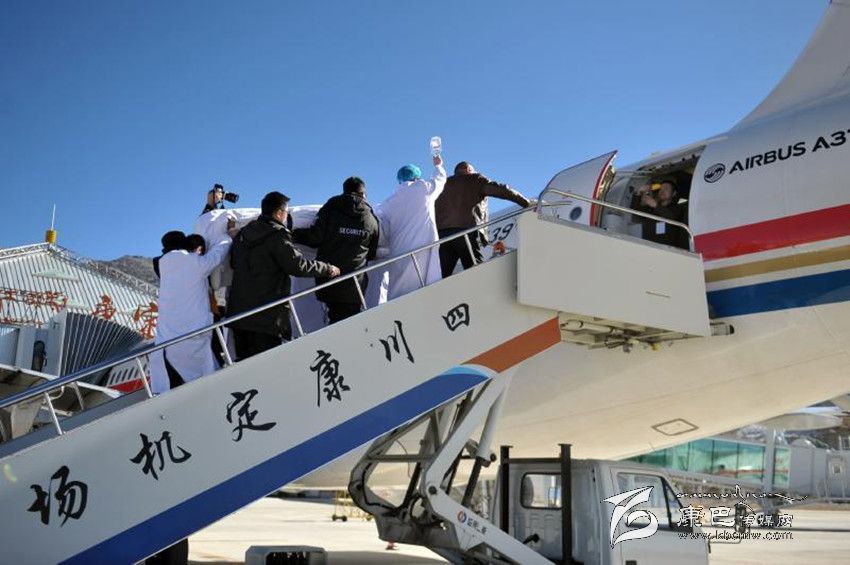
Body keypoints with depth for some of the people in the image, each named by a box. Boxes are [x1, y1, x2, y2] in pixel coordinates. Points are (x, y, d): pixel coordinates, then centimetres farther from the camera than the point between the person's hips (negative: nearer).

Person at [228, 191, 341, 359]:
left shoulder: (243, 234, 13)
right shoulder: (277, 236, -11)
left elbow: (233, 263, 25)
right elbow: (298, 265, -16)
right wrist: (328, 269, -3)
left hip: (237, 311, 8)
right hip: (266, 316, -8)